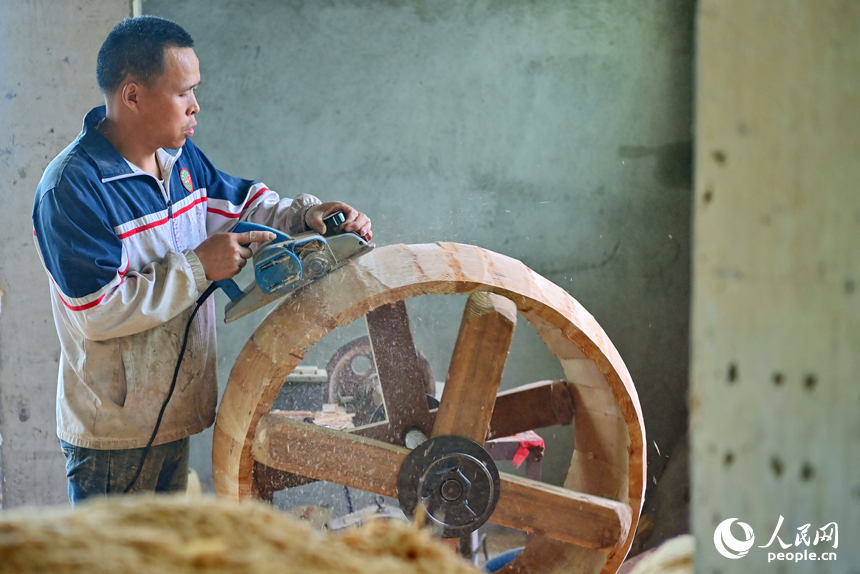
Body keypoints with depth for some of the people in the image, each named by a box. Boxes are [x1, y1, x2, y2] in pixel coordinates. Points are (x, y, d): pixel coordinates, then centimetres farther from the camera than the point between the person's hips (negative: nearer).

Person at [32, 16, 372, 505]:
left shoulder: (181, 157, 4)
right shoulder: (72, 188, -22)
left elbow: (240, 204, 20)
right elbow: (98, 312, -26)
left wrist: (305, 214, 1)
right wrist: (198, 267, -24)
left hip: (176, 408, 8)